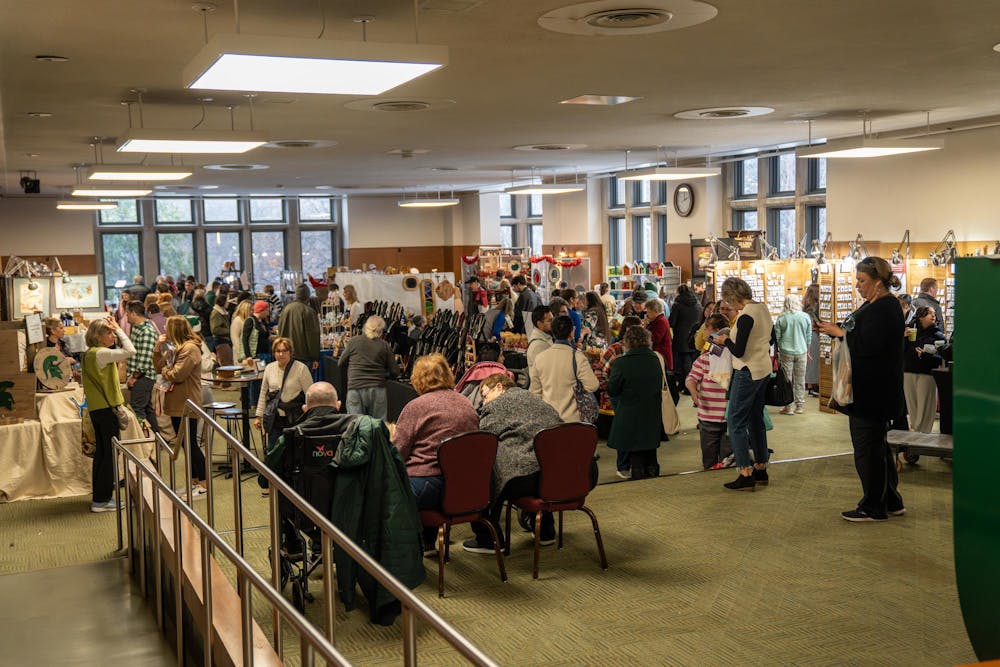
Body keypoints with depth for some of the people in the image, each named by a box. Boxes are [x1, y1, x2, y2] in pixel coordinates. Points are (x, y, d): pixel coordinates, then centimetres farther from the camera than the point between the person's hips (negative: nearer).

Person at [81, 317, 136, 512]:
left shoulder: (89, 353, 13)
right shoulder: (101, 353, -18)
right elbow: (130, 351, -25)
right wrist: (118, 328, -17)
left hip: (96, 408, 10)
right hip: (106, 409, -10)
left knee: (101, 452, 16)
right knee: (111, 454, -3)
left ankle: (99, 496, 23)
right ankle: (102, 500, 1)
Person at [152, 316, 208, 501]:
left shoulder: (190, 349, -17)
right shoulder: (176, 347, 14)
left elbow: (177, 374, -22)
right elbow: (158, 367, 12)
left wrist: (165, 371, -3)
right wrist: (158, 347, 1)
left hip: (187, 405, -10)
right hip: (177, 404, 10)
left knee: (191, 444, -4)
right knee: (185, 444, 14)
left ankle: (202, 485, 3)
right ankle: (194, 482, 23)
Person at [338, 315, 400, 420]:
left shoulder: (353, 341, 3)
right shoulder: (385, 346, 2)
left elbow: (341, 363, 13)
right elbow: (394, 372, 3)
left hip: (355, 389, 0)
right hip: (378, 390, 0)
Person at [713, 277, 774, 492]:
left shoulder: (746, 315, -21)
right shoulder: (763, 308, 6)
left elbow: (738, 351, -23)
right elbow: (771, 339, 18)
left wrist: (725, 340, -4)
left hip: (748, 373, -9)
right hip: (764, 370, 9)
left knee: (736, 423, -2)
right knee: (756, 420, 17)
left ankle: (746, 475, -3)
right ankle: (761, 470, 25)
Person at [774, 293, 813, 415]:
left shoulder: (781, 318, -7)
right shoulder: (806, 317, -2)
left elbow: (777, 336, -1)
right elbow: (809, 336, 5)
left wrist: (778, 350, 12)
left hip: (786, 352, -2)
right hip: (801, 351, 2)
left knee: (787, 380, 4)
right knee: (800, 380, 9)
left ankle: (789, 407, 5)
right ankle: (799, 406, 14)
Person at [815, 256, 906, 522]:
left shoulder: (885, 309, -18)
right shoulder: (873, 305, 15)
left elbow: (868, 345, -27)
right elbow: (859, 336, 19)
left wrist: (839, 332, -16)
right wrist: (832, 329, 6)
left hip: (872, 393, -11)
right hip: (867, 390, 11)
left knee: (867, 447, -2)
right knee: (876, 445, 18)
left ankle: (874, 508, 8)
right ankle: (891, 502, 28)